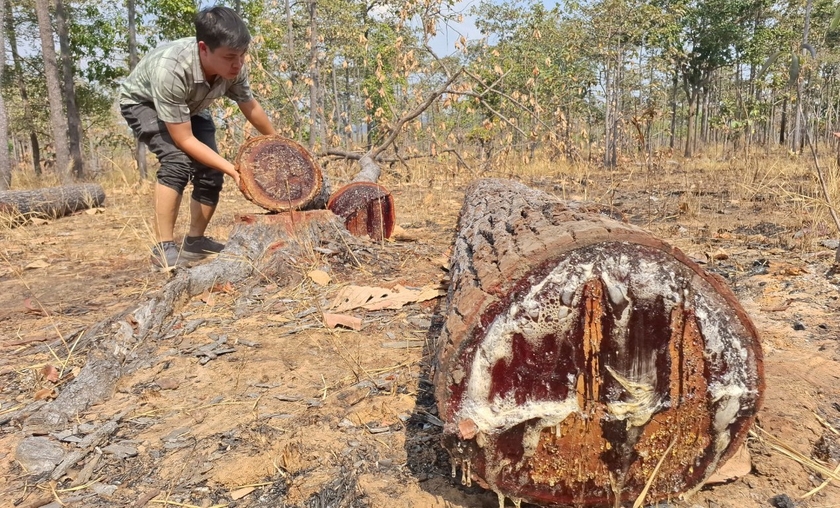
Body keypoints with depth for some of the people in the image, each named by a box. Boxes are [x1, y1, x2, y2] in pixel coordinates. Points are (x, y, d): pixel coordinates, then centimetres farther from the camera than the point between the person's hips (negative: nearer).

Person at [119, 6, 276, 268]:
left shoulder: (234, 68, -28)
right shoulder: (170, 69, -44)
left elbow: (250, 106, -6)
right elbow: (185, 140, -36)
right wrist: (234, 171, -40)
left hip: (189, 107, 6)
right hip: (142, 102, -5)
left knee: (211, 172, -3)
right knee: (177, 161, -29)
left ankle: (195, 241, 18)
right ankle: (164, 247, -20)